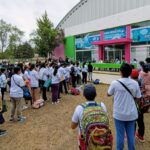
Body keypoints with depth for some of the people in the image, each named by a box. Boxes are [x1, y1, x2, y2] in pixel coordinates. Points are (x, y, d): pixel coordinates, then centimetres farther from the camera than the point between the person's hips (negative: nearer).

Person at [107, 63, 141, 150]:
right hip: (131, 114, 2)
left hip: (119, 114, -2)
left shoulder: (115, 83, -14)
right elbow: (138, 97, 1)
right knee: (131, 134, 17)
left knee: (120, 135, 11)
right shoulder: (135, 83, -7)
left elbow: (109, 94, 1)